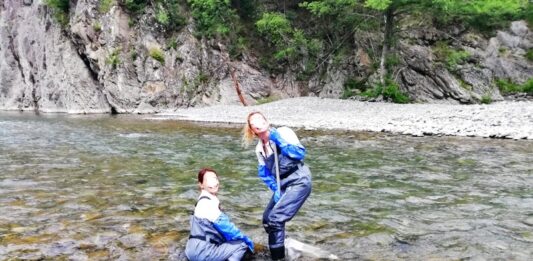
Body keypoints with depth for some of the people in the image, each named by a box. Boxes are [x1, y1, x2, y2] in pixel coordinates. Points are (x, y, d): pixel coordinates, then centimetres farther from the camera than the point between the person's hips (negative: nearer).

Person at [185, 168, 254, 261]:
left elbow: (222, 226, 16)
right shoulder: (207, 203, -17)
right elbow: (225, 226, -15)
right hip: (201, 252, -9)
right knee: (243, 244, -7)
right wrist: (245, 238, -2)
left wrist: (242, 237, 14)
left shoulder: (207, 200, 11)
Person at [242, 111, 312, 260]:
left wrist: (279, 140, -19)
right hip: (283, 183, 7)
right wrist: (275, 189, -5)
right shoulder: (259, 149, 9)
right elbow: (264, 173, 10)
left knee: (275, 218, -15)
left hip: (299, 180, -7)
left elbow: (300, 153, -18)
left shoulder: (283, 132, -9)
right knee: (267, 220, 7)